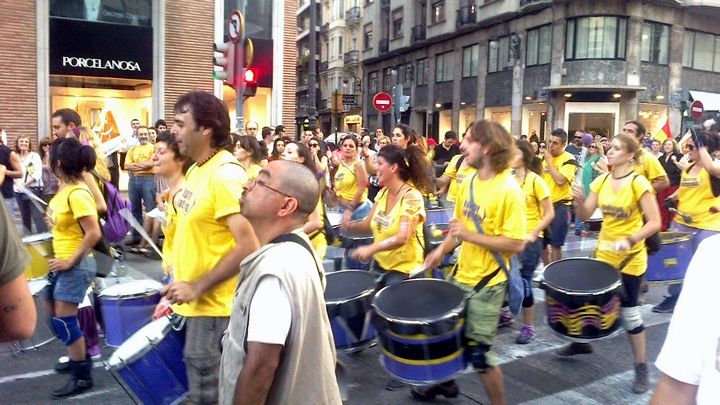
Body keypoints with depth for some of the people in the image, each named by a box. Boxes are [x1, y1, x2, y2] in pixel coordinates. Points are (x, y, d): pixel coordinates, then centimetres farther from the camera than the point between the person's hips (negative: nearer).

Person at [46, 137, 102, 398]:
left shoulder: (77, 194, -23)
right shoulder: (65, 187, 6)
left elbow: (94, 234, -28)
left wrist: (70, 261, -20)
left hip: (75, 265, -10)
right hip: (62, 262, 10)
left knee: (64, 320, -4)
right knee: (57, 316, 19)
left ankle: (82, 376, 9)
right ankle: (79, 358, 35)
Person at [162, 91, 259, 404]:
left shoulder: (226, 175, -21)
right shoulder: (196, 170, 8)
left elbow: (248, 247, -26)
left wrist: (197, 288, -21)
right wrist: (180, 288, 15)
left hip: (213, 308, -9)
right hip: (194, 304, 9)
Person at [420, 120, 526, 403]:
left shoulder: (509, 190, -21)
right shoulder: (469, 183, 2)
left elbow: (516, 244, -23)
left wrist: (470, 236, -27)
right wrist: (442, 250, 1)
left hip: (488, 283, -7)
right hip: (462, 275, 8)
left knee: (477, 352, 1)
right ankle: (446, 382, 46)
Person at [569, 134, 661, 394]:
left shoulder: (638, 183, -16)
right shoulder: (601, 181, 1)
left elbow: (654, 223, -18)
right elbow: (585, 215, 0)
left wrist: (630, 240, -30)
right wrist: (578, 201, -20)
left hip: (630, 258, -5)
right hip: (604, 253, 6)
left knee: (628, 311, 2)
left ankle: (641, 366, 20)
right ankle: (583, 342, 39)